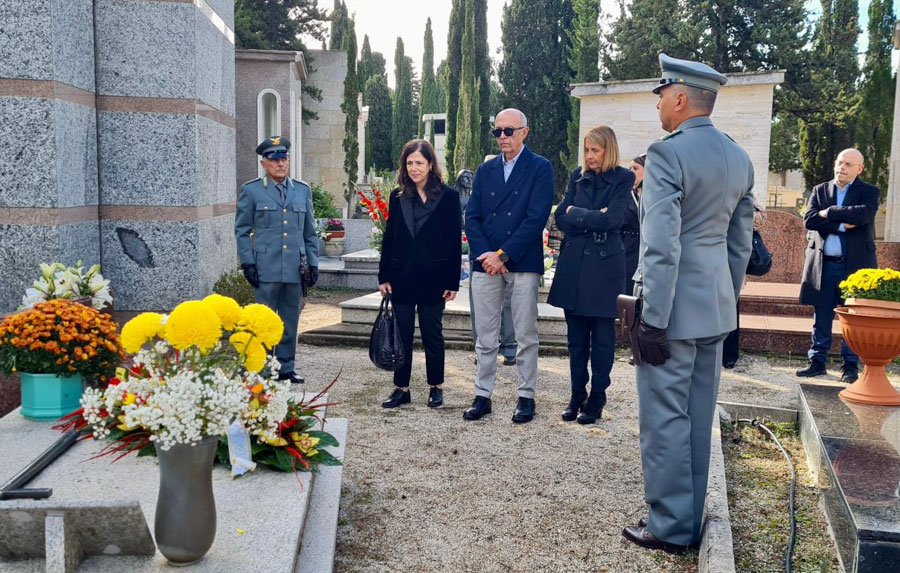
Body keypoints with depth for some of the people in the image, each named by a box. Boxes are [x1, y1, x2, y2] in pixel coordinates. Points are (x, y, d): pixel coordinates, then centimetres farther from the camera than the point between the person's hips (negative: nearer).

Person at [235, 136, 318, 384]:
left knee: (290, 321, 9)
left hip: (295, 269, 3)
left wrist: (313, 263, 10)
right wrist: (247, 263, -4)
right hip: (266, 269, -3)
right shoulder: (251, 191, 3)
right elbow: (242, 230, 4)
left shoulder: (303, 190, 12)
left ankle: (286, 368, 20)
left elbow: (310, 231, 15)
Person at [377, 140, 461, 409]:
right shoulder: (398, 196, 7)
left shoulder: (448, 196, -3)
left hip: (433, 278, -3)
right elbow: (389, 237, 8)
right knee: (402, 334, 8)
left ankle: (436, 387, 22)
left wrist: (453, 281, -7)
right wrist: (383, 276, 3)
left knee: (432, 334, 8)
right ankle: (401, 388, 18)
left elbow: (455, 241, -4)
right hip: (402, 277, 3)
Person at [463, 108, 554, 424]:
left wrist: (503, 255, -13)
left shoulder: (540, 168, 0)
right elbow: (472, 216, 8)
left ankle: (526, 396, 14)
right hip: (486, 263, 4)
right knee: (485, 336, 7)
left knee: (526, 335, 4)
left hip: (522, 263, -4)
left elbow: (537, 218, -10)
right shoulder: (485, 170, 14)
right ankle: (482, 395, 15)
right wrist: (485, 254, -7)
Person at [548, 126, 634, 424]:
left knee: (602, 336, 5)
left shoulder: (622, 178, -3)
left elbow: (610, 219, -15)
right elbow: (561, 218, 2)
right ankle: (577, 394, 20)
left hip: (604, 265, -4)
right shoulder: (578, 176, 9)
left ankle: (597, 397, 16)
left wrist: (575, 213, -5)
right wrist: (592, 219, -11)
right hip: (573, 263, 4)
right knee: (576, 335, 9)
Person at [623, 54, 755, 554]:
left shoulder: (667, 154, -15)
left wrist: (654, 320, -18)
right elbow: (742, 243, 15)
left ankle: (669, 528, 12)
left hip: (675, 307, -8)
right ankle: (692, 521, 26)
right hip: (717, 308, 8)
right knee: (699, 419, 15)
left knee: (665, 419, 2)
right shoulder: (740, 158, 10)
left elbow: (662, 246, -21)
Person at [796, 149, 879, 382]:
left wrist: (829, 213, -11)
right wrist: (841, 225, -13)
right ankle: (817, 361, 16)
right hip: (822, 264, 2)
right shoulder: (819, 191, 11)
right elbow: (809, 219, -5)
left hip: (855, 264, -2)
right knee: (821, 317, 8)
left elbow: (864, 214, -18)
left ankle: (850, 365, 12)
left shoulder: (868, 191, 3)